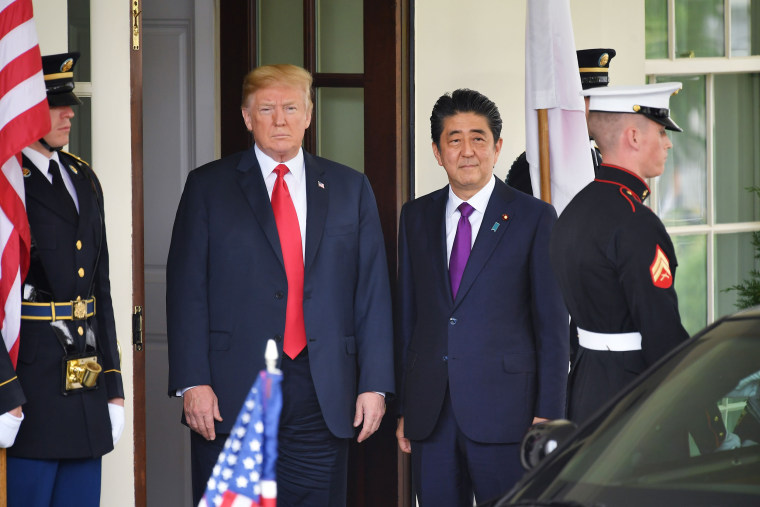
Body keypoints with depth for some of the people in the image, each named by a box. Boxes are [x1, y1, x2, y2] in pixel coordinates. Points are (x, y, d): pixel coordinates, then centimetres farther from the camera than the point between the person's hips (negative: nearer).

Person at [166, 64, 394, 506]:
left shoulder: (351, 188, 12)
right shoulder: (208, 187, 7)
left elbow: (373, 292, 8)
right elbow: (186, 290, 1)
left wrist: (375, 383, 0)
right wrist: (192, 382, -8)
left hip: (323, 396, 2)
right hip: (231, 394, -1)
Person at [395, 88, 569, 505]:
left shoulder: (534, 218, 1)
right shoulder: (416, 217, 13)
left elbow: (553, 324, -1)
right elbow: (406, 316, 14)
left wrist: (548, 413, -7)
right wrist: (403, 408, 9)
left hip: (504, 409, -3)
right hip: (430, 415, 4)